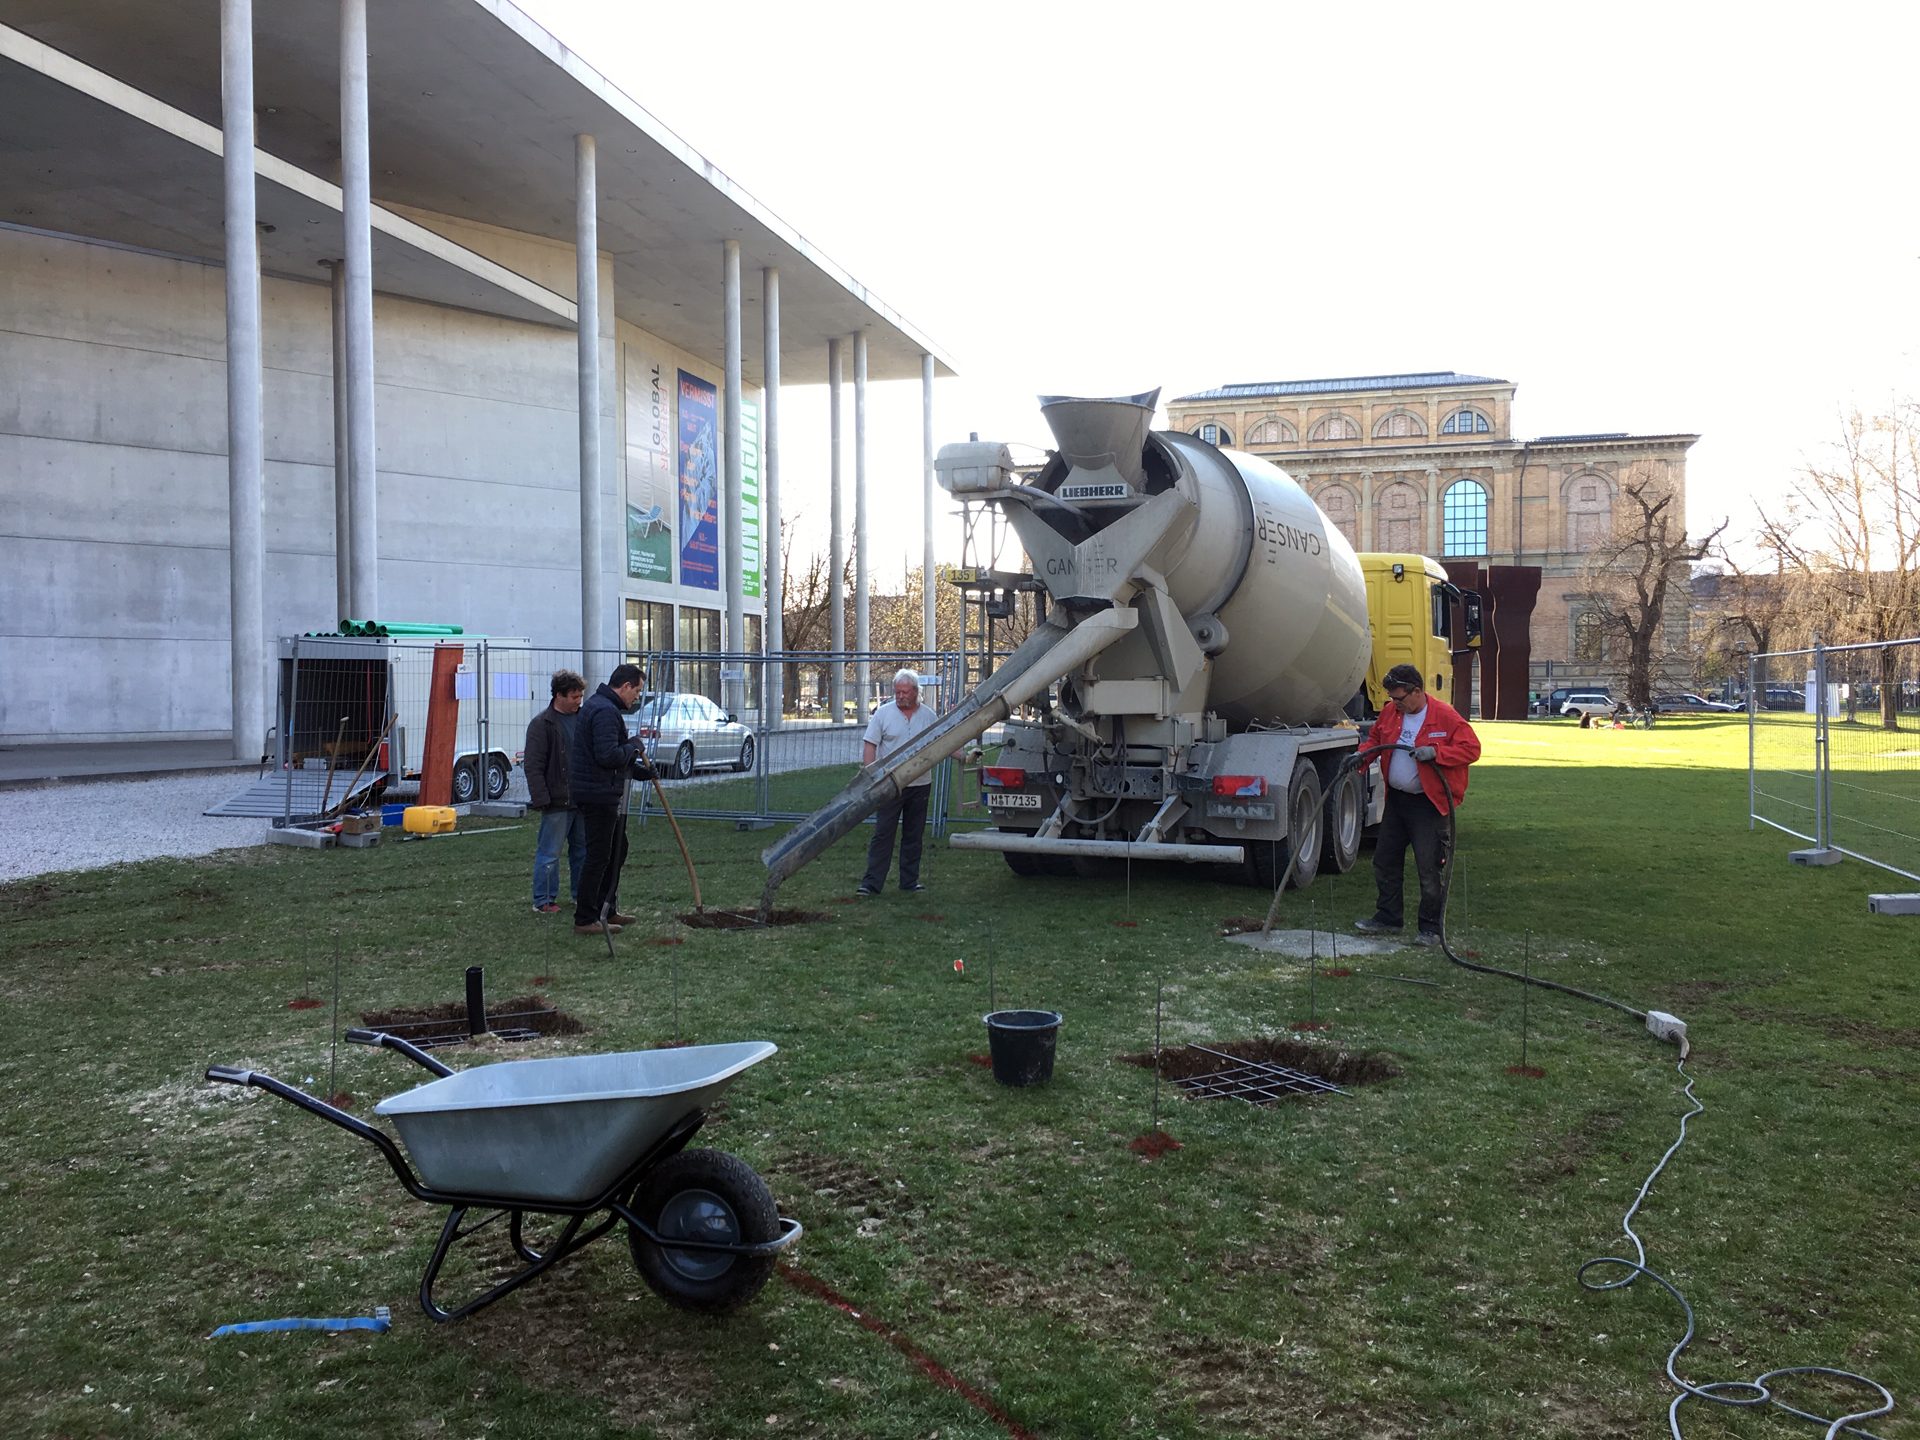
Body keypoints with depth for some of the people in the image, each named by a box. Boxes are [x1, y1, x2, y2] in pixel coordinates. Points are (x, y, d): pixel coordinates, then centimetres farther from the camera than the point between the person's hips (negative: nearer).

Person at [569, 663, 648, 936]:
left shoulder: (598, 704, 17)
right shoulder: (605, 711, -19)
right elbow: (608, 755, -28)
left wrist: (636, 770, 18)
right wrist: (633, 747, -12)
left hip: (602, 793, 11)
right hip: (599, 793, -11)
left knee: (617, 850, 19)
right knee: (599, 856, -6)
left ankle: (607, 910, 28)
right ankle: (585, 919, -1)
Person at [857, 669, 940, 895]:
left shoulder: (928, 716, 7)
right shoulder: (883, 713, -1)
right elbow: (869, 745, -3)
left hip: (920, 785, 3)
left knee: (914, 836, 10)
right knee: (883, 834, -4)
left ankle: (910, 881, 18)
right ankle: (872, 882, -1)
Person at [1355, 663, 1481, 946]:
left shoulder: (1445, 716, -14)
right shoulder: (1390, 713, 5)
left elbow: (1472, 748, -15)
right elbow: (1375, 738, 22)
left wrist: (1435, 752, -26)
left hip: (1429, 804, -7)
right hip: (1396, 799, 7)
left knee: (1430, 868, -1)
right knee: (1385, 860, 13)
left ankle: (1431, 928, 10)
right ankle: (1388, 918, 26)